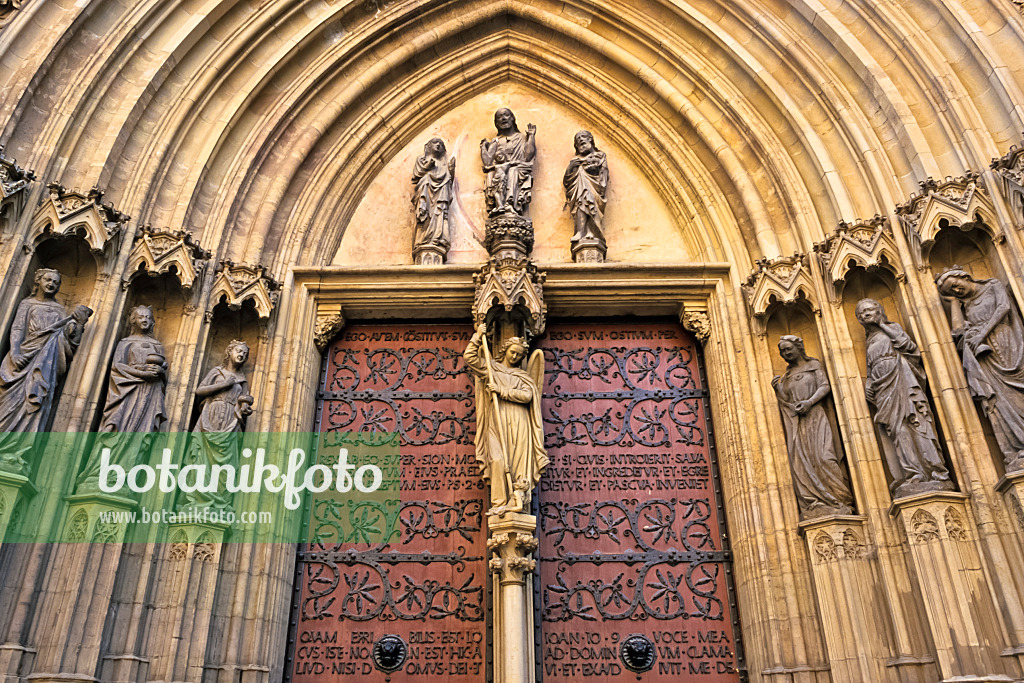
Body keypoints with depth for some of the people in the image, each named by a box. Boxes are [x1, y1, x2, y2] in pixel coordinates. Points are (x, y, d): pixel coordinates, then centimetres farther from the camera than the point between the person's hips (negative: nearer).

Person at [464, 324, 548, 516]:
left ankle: (518, 499, -17)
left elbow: (527, 395, 1)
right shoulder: (490, 367, 19)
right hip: (497, 421, -1)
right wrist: (478, 337, 5)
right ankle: (500, 503, -18)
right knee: (498, 460, -15)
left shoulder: (523, 376, 19)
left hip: (518, 423, 1)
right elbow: (470, 358, 7)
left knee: (519, 461, -12)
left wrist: (502, 390, -6)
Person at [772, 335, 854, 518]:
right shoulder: (785, 376, 22)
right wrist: (778, 389, -3)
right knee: (801, 461, -11)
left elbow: (825, 386, 0)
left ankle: (837, 501, -15)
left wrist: (809, 402, -15)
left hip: (814, 415, -3)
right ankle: (813, 505, -16)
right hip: (796, 422, 4)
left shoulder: (813, 364, 13)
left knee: (821, 456, -18)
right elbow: (786, 402, 15)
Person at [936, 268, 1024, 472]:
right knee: (993, 397, -19)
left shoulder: (994, 286, 17)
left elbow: (1004, 307, -1)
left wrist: (984, 331, -11)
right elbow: (959, 329, 9)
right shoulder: (965, 305, 25)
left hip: (1003, 339, -2)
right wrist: (954, 302, 18)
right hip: (984, 350, 2)